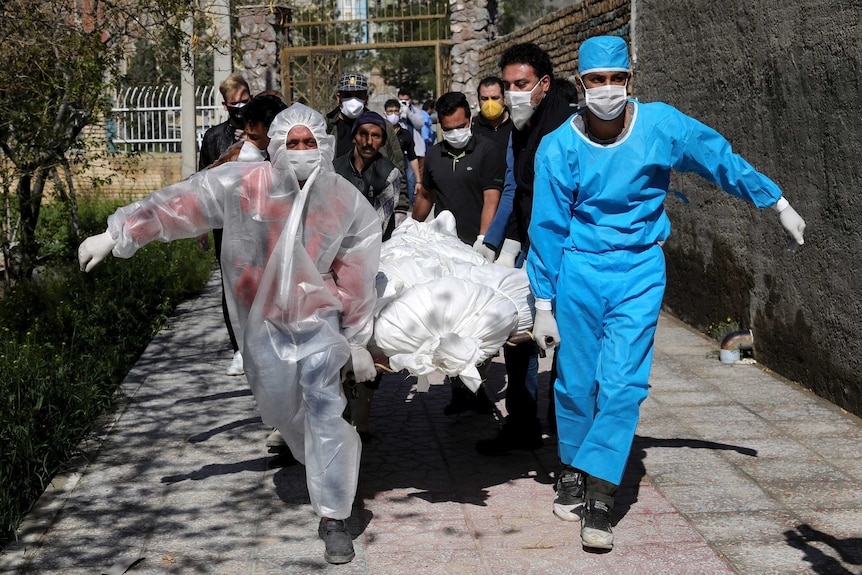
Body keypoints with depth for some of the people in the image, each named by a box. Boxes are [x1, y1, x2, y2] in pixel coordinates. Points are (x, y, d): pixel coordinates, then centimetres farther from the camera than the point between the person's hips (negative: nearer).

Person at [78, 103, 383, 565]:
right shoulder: (241, 186, -16)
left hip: (319, 316, -1)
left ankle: (333, 518, -5)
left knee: (324, 410, -12)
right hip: (262, 319, 1)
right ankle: (324, 467, 43)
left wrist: (357, 340, 2)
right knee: (280, 410, 11)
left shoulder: (348, 203, -10)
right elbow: (177, 205, -10)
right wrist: (116, 235, -8)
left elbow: (357, 279, -2)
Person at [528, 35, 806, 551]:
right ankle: (573, 471, 29)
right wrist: (544, 304, -1)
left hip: (640, 271, 0)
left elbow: (723, 161, 7)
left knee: (622, 382, -10)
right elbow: (547, 227, -3)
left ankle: (599, 497, -5)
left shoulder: (662, 125, -7)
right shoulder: (559, 147, -8)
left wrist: (778, 204, 15)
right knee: (578, 382, 6)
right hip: (579, 270, 0)